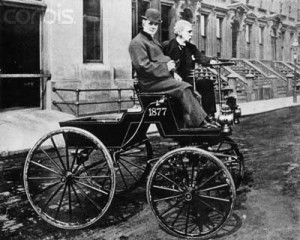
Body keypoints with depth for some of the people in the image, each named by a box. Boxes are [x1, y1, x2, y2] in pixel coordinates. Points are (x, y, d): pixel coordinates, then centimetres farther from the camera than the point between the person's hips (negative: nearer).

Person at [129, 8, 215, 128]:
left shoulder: (153, 41, 26)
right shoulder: (137, 42, -7)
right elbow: (143, 66, -17)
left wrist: (173, 73, 9)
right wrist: (166, 67, -14)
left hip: (163, 77, 10)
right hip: (151, 82, -10)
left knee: (189, 89, -6)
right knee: (184, 89, -23)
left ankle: (189, 124, -15)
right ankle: (198, 122, -20)